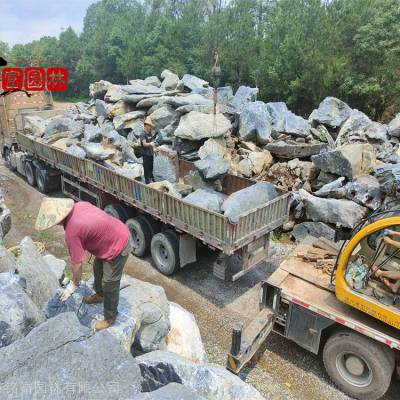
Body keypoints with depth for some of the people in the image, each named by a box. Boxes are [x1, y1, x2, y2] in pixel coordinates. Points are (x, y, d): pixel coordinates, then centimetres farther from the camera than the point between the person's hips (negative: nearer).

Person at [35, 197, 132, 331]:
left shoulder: (71, 232, -26)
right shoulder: (79, 205, -5)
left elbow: (77, 264, -16)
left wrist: (73, 285, 0)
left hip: (118, 247, -9)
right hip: (121, 232, 9)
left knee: (109, 284, 9)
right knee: (98, 268, 29)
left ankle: (110, 317, 30)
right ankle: (99, 295, 54)